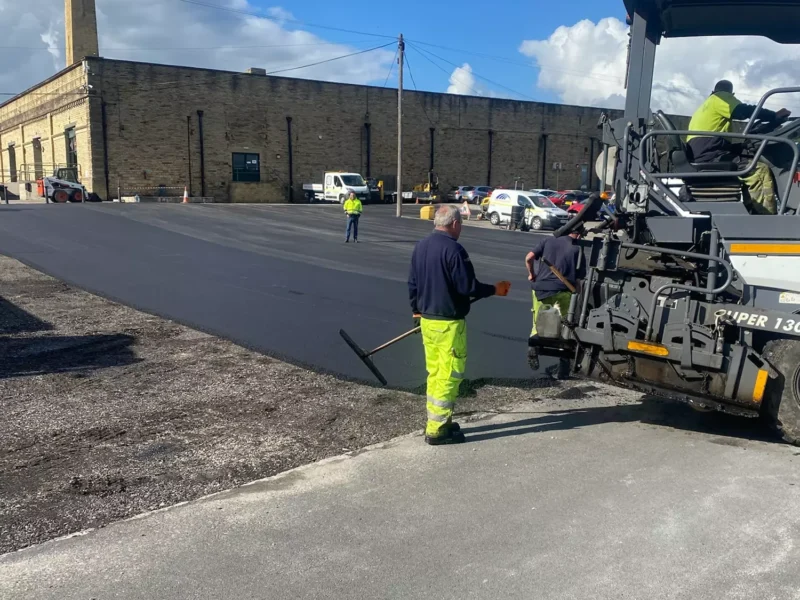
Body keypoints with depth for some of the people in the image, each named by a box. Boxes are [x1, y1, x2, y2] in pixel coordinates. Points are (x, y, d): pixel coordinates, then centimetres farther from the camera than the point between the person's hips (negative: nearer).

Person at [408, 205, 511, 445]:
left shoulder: (420, 246, 8)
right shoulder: (453, 249, -17)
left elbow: (412, 283, 14)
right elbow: (467, 286, -18)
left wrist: (416, 311, 25)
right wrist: (494, 289, -3)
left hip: (427, 319, 8)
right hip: (448, 322, -8)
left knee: (434, 372, 16)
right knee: (449, 375, -1)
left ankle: (436, 422, 24)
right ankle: (437, 430, 2)